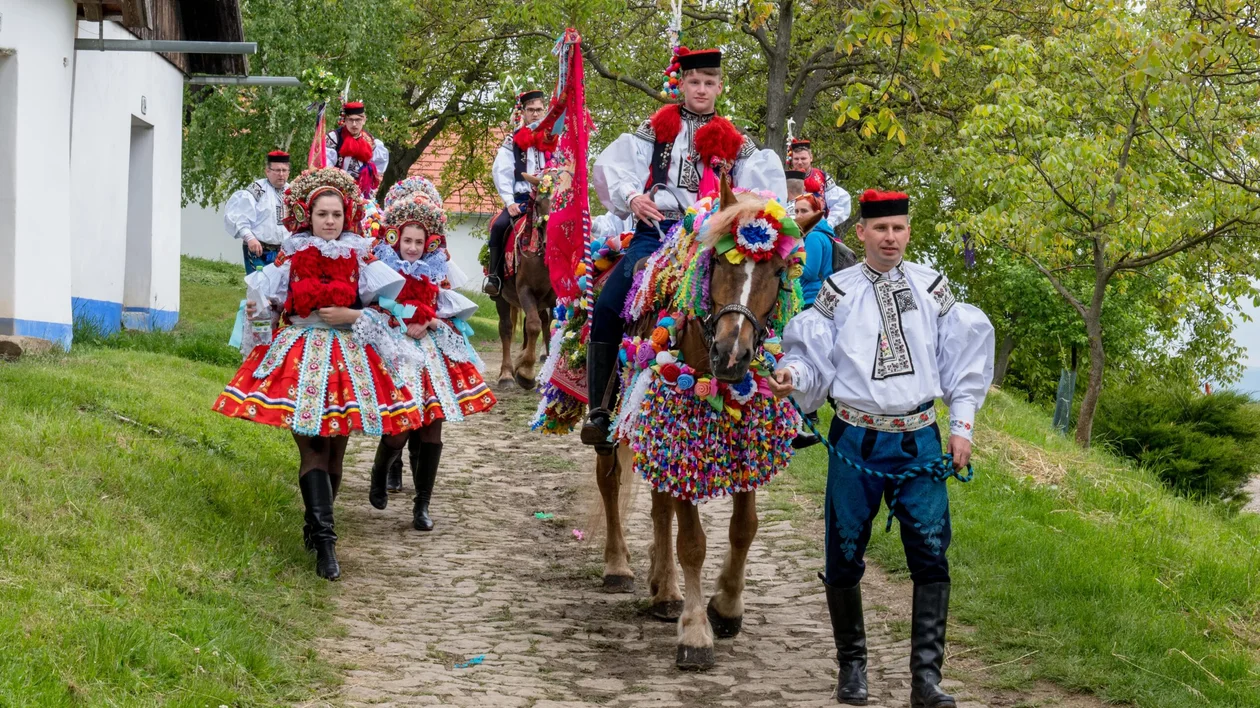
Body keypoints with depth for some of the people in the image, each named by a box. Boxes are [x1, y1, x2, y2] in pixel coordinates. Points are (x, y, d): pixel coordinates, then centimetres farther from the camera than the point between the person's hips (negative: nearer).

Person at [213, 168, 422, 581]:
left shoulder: (359, 259, 4)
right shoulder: (291, 257, 5)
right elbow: (266, 304, 14)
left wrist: (353, 316, -10)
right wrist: (259, 310, -8)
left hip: (349, 359, 1)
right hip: (300, 359, -1)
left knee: (335, 450, 7)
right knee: (313, 450, -11)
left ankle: (316, 527, 26)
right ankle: (324, 542, -19)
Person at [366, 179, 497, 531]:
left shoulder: (436, 270, 12)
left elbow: (446, 310, 14)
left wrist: (425, 323, -4)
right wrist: (405, 326, -13)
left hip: (433, 352, 4)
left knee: (431, 432, -2)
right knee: (397, 432, -10)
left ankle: (422, 506, 7)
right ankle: (380, 472, 25)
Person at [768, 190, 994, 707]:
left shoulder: (933, 289, 7)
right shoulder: (839, 291, 2)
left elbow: (963, 357, 10)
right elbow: (815, 354, 1)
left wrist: (962, 425, 4)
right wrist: (792, 374, -22)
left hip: (920, 439, 1)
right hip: (857, 439, -1)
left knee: (931, 555, -7)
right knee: (844, 557, 5)